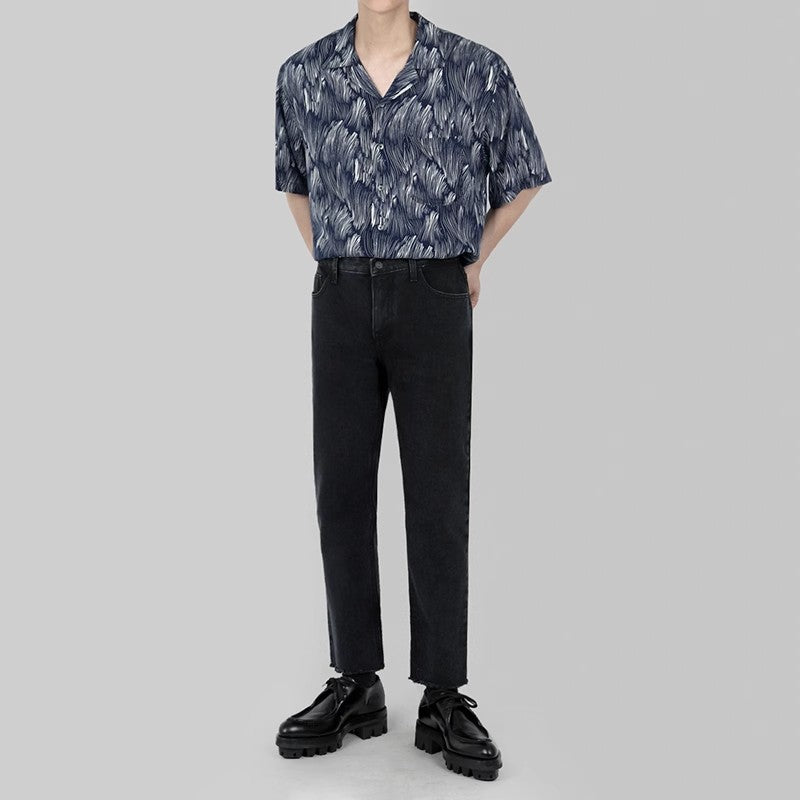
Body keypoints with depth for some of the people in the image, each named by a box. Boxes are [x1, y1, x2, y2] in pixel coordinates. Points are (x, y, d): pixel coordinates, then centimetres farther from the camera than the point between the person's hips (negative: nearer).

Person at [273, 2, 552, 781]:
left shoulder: (476, 71, -2)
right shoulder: (303, 74, 6)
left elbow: (521, 177, 14)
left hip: (433, 300, -2)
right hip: (340, 302, 3)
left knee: (437, 494, -2)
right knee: (342, 489, 3)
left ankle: (443, 700, 7)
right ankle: (356, 686, 14)